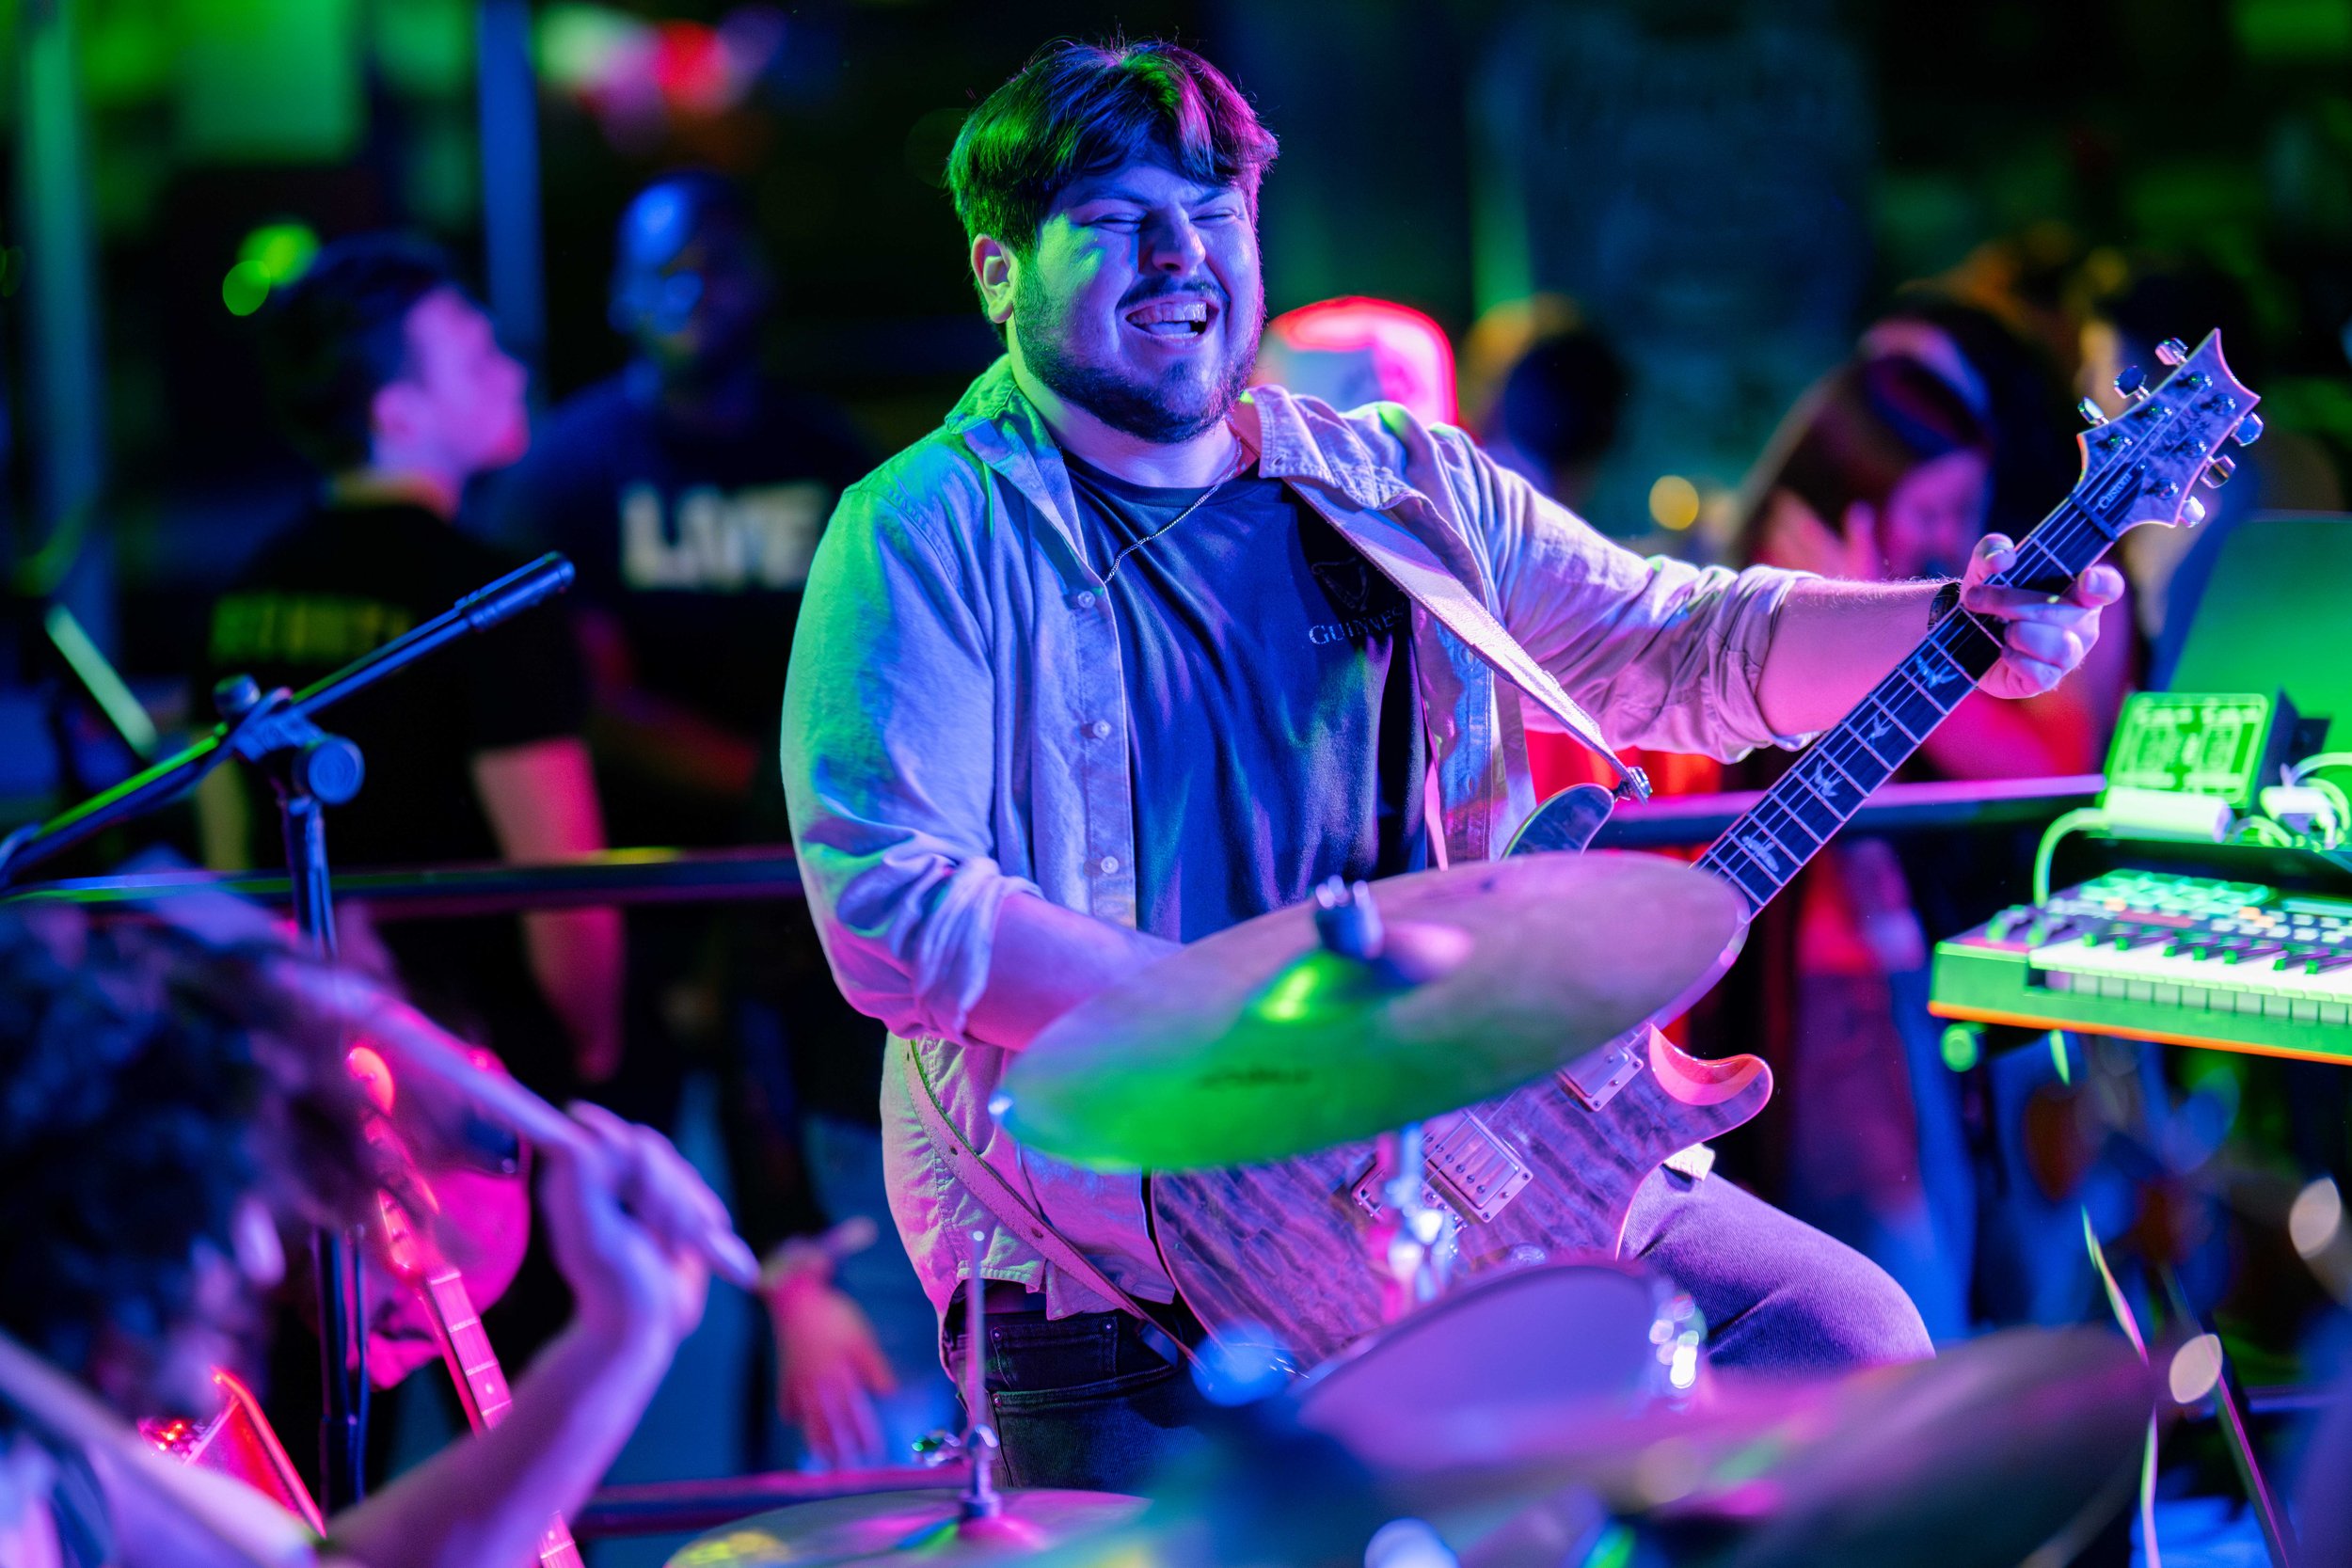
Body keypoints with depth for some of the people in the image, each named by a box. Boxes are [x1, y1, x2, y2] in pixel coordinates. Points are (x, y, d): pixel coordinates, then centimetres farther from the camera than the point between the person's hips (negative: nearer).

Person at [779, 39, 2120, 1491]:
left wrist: (1955, 627, -8)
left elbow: (1686, 640, 11)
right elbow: (886, 905, -16)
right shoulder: (937, 530, -6)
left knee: (1851, 1342, -3)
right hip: (1114, 1236, -5)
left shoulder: (1406, 490, 12)